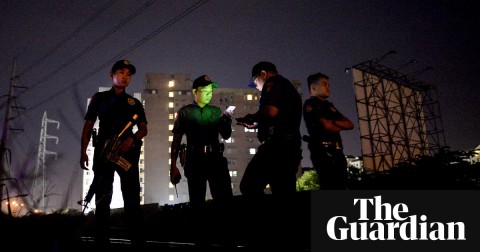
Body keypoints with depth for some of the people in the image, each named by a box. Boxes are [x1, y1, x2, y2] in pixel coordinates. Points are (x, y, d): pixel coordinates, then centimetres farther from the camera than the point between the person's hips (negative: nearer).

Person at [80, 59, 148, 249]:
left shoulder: (134, 103, 14)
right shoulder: (99, 98, 12)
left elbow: (143, 129, 9)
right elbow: (88, 126, 8)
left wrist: (132, 139, -13)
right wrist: (83, 152, -3)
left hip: (127, 152, 1)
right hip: (103, 152, 0)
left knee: (132, 197, -2)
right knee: (102, 198, 1)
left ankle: (138, 241, -1)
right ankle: (102, 242, 5)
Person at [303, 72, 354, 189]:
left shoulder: (329, 105, 27)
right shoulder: (310, 104, 2)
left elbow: (350, 124, 18)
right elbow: (327, 126, -10)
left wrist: (334, 122, -2)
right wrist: (341, 126, 12)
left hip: (336, 152, 9)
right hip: (323, 152, -9)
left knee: (340, 189, 4)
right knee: (330, 190, -17)